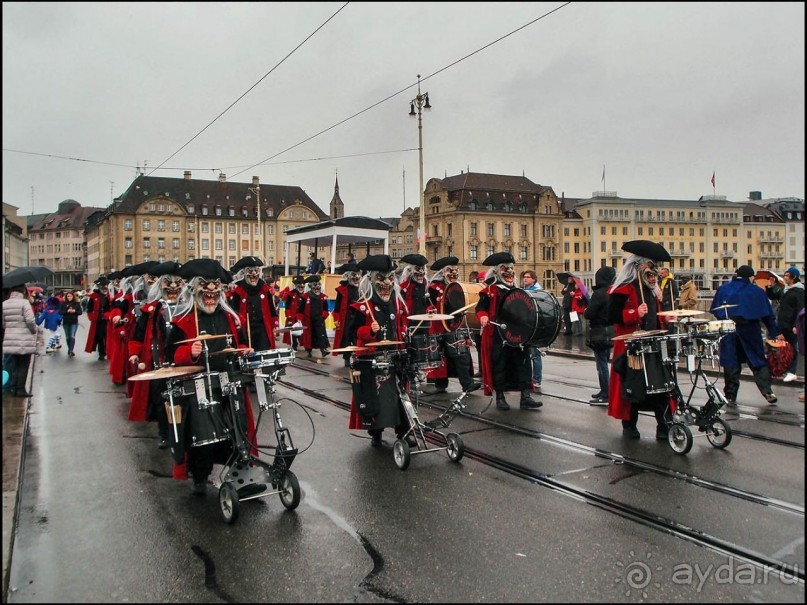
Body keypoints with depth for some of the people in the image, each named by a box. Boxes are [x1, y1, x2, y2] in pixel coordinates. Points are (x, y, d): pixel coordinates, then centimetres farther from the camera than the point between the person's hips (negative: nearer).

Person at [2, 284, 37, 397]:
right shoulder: (24, 302, -12)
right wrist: (34, 330, 0)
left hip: (10, 340, 5)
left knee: (14, 365, 15)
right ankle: (21, 389, 6)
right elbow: (30, 320, -17)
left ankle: (13, 388, 17)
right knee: (23, 365, 4)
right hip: (24, 341, -5)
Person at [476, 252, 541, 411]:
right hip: (497, 336, -5)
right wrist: (483, 316, -26)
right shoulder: (490, 291, -3)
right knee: (499, 365, 2)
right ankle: (500, 397, 14)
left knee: (523, 363, 3)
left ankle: (525, 397, 8)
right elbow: (480, 308, -7)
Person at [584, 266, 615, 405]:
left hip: (600, 333, -8)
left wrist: (586, 310, -1)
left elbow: (589, 314, -21)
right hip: (612, 332, 8)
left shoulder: (599, 294, -18)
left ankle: (605, 396, -1)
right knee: (605, 362, 18)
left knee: (602, 364, -4)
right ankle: (604, 391, 27)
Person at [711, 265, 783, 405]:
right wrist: (776, 333, 6)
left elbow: (714, 313, 3)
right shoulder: (757, 291, 1)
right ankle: (767, 391, -3)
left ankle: (730, 395, 7)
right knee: (758, 361, 8)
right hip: (750, 331, -1)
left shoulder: (722, 289, 4)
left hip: (728, 331, 1)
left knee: (731, 363, 6)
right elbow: (768, 315, 1)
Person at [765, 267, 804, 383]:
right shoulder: (783, 289, 12)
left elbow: (800, 309, -15)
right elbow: (772, 296, 24)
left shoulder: (799, 291, -11)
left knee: (792, 348, -1)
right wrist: (770, 286, 7)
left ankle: (791, 372, 4)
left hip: (791, 325, -7)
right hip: (781, 323, 7)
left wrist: (796, 325, -20)